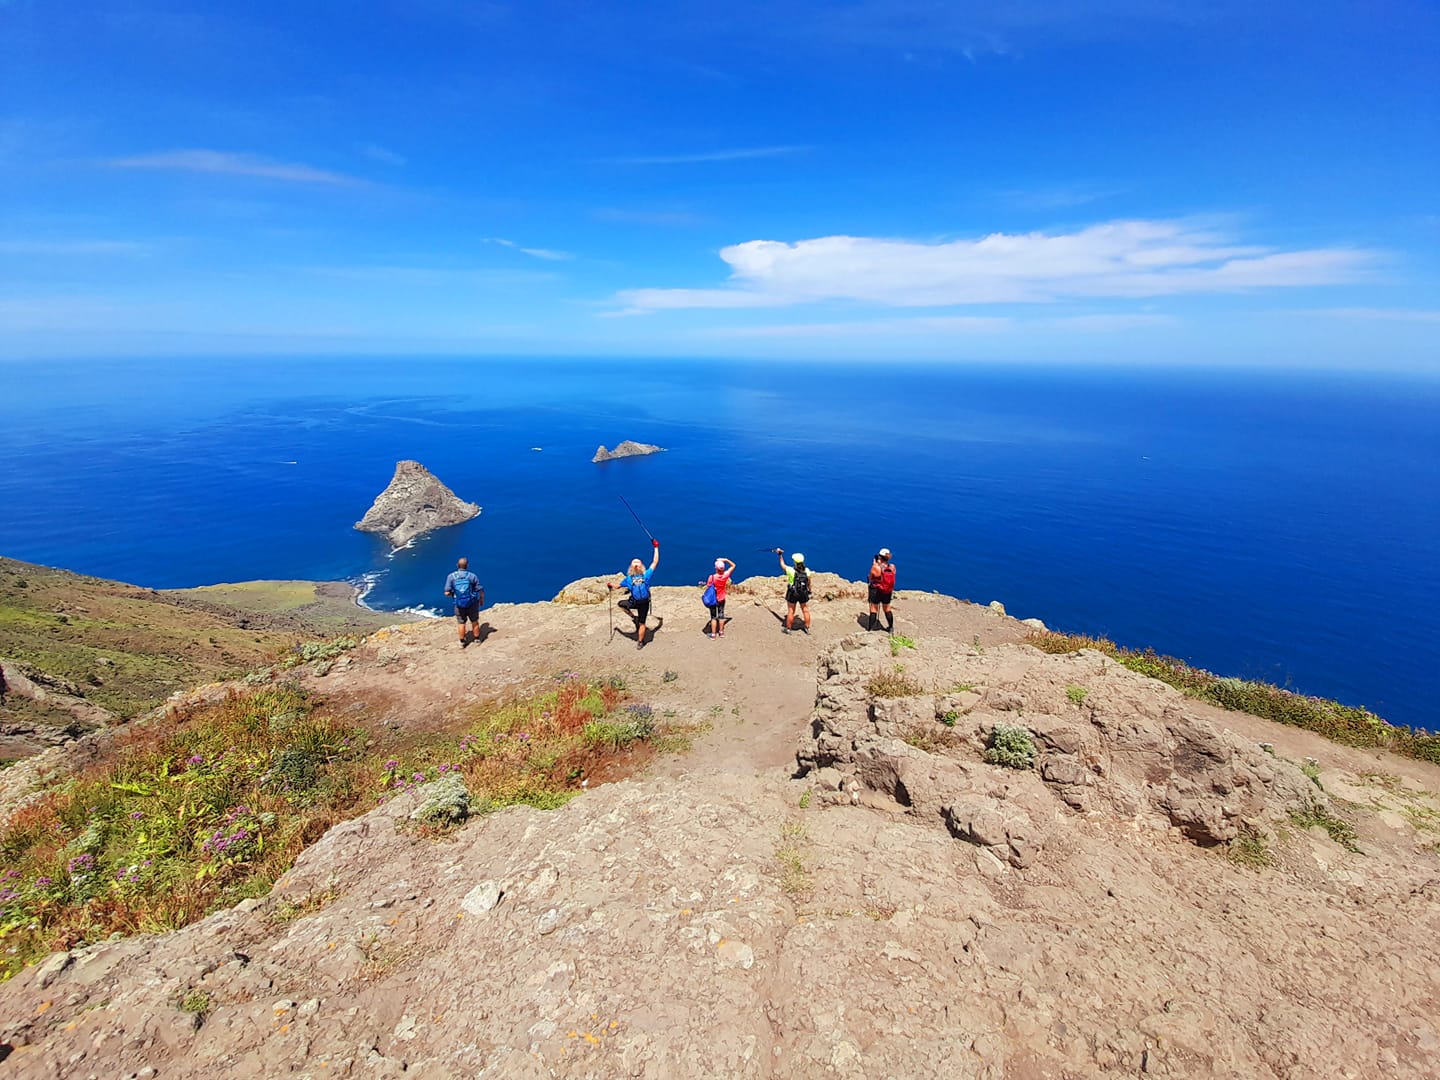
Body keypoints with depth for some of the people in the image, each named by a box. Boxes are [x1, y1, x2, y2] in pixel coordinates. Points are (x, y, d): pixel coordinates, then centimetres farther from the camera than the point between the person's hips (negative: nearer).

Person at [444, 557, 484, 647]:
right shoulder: (472, 576, -11)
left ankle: (462, 642, 27)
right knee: (475, 622, 18)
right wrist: (482, 599, 10)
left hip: (459, 605, 1)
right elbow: (480, 591, -9)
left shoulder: (451, 576, -8)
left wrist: (453, 593, 11)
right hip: (472, 603, -1)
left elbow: (447, 593, -11)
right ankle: (477, 639, 30)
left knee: (462, 623, 17)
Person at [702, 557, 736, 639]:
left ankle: (713, 634, 15)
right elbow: (733, 565, -2)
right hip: (722, 599, 3)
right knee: (721, 615, 18)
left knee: (713, 617, 9)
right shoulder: (725, 575, -17)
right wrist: (726, 560, -7)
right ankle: (721, 632, 29)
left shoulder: (712, 577, -26)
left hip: (713, 599, -3)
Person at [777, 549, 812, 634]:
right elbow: (809, 582, 2)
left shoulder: (791, 570, -20)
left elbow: (782, 565, -2)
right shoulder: (807, 570, -10)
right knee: (805, 611, 16)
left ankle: (788, 629, 21)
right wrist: (809, 591, 17)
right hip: (804, 594, 3)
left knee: (790, 612, 9)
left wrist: (780, 555, 9)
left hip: (792, 594, -3)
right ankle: (807, 628, 27)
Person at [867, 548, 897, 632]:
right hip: (888, 592, 4)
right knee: (887, 609, 20)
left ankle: (870, 627, 17)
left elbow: (870, 578, -6)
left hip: (876, 591, -4)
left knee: (874, 608, 10)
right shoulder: (892, 567, -8)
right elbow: (892, 579, 8)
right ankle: (891, 628, 30)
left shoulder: (876, 567, -20)